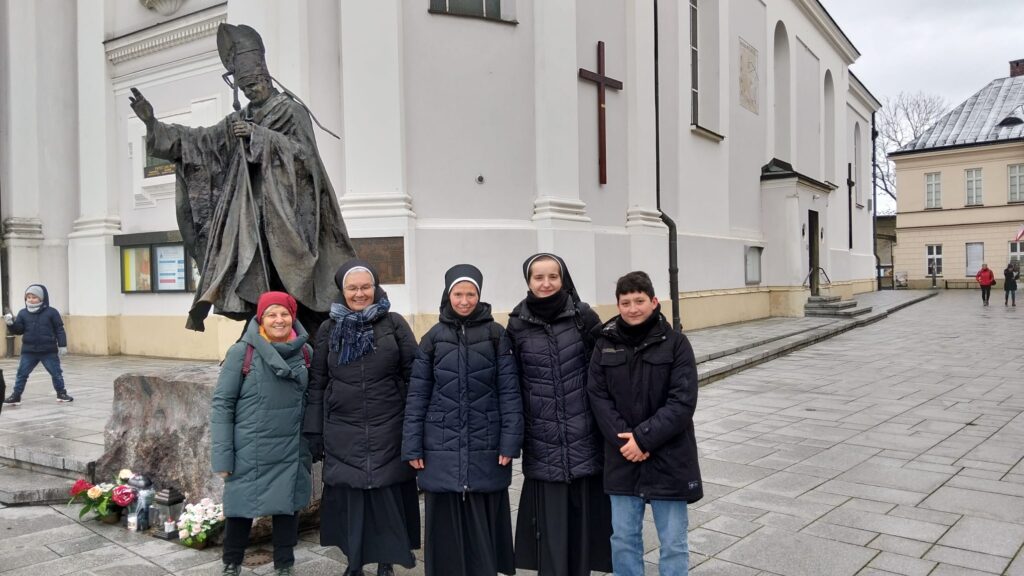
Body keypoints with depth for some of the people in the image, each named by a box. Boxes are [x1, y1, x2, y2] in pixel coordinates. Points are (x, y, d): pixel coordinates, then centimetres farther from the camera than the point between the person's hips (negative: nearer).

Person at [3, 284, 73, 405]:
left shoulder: (52, 312, -5)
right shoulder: (23, 313, 4)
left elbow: (59, 330, -3)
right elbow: (18, 330, 4)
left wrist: (62, 345, -6)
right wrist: (10, 324, -16)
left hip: (49, 351, -2)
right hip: (28, 351, 3)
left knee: (56, 373, 4)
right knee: (21, 373, 5)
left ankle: (61, 394, 17)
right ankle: (16, 396, 13)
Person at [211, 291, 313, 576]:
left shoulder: (305, 352, 1)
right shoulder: (241, 352, -10)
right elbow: (222, 403, -8)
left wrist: (313, 445, 10)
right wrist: (222, 455, -11)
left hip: (292, 453, 3)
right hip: (250, 453, -2)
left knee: (287, 508, 11)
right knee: (242, 508, 11)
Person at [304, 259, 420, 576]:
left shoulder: (394, 324, 0)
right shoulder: (328, 329, 6)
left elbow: (413, 375, -1)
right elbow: (317, 382, 7)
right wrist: (315, 431, 4)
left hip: (388, 430, -1)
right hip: (342, 432, 2)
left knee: (388, 495, 5)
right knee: (348, 496, 7)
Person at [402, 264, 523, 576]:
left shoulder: (496, 335, 1)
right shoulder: (433, 338, 4)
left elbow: (509, 392, -1)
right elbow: (417, 396, 4)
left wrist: (510, 441, -8)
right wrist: (412, 446, -1)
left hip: (486, 450, -1)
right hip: (442, 450, 1)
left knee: (482, 528, 4)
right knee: (446, 527, 6)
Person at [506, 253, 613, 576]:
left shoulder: (584, 317, -2)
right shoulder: (517, 325, 0)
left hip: (583, 435, 0)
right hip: (542, 440, 0)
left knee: (582, 513, 8)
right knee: (550, 519, 4)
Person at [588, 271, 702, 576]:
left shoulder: (675, 343, -7)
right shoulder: (605, 343, 1)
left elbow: (683, 402, -12)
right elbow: (598, 397, -2)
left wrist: (643, 438, -17)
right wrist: (623, 440, -13)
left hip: (668, 458, -2)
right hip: (622, 458, 3)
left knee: (673, 543, 9)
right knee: (623, 538, 13)